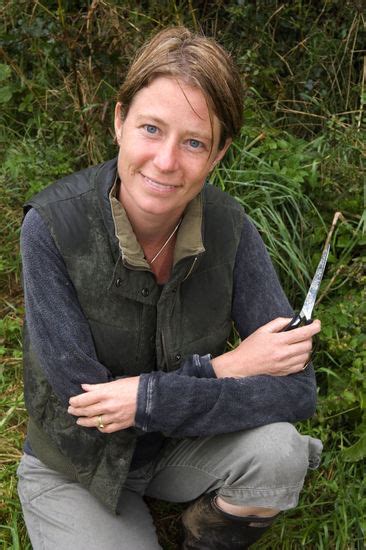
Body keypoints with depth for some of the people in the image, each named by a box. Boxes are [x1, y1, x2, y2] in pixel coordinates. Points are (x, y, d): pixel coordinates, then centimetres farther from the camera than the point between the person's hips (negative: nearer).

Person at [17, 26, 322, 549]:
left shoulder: (229, 226, -17)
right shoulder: (53, 226, -25)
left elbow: (296, 387, -20)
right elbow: (83, 396, -24)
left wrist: (149, 397, -29)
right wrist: (223, 367, -25)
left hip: (184, 442, 3)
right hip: (78, 467, -2)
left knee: (278, 450, -25)